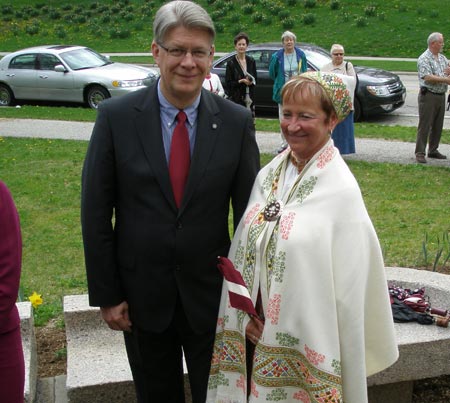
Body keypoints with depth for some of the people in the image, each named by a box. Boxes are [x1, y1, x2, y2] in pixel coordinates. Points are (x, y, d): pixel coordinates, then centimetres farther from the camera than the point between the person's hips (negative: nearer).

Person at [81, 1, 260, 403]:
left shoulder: (237, 121, -7)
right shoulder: (116, 116, -9)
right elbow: (96, 212, -5)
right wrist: (106, 295, -5)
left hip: (212, 294, 0)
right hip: (142, 295, 0)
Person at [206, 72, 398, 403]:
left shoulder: (341, 191, -16)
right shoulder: (268, 175, 1)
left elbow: (348, 288, -14)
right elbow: (244, 250, 6)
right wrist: (245, 317, -2)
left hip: (307, 346, -5)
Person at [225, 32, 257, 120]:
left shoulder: (251, 61, 10)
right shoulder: (231, 63, -4)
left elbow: (256, 79, 14)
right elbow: (228, 83, -5)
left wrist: (251, 82, -8)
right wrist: (241, 81, -17)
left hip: (249, 97, 4)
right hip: (236, 98, -4)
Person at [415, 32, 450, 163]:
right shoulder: (424, 59, -10)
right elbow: (428, 77, -20)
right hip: (428, 95, -8)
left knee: (438, 125, 12)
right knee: (424, 125, -6)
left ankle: (433, 150, 22)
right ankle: (420, 153, -3)